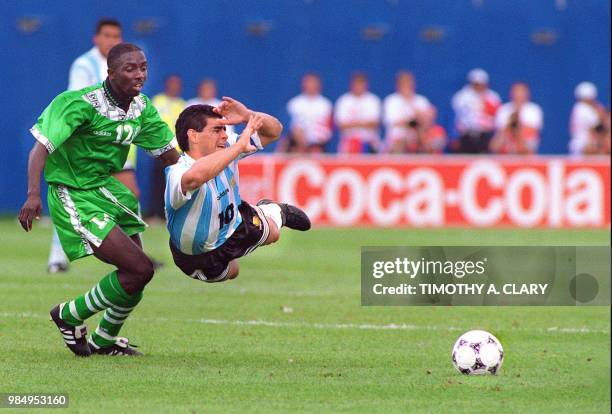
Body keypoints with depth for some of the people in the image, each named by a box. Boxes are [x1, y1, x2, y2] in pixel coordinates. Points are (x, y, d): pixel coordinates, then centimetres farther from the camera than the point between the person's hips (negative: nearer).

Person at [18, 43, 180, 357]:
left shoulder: (142, 108, 0)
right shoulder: (81, 104, -22)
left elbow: (169, 155, 12)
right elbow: (41, 147, -27)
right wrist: (33, 195, -40)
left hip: (106, 189, 8)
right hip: (74, 197, -8)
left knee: (136, 272, 12)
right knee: (139, 269, -15)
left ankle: (105, 340, 37)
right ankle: (70, 316, 6)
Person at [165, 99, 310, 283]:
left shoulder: (226, 149, -24)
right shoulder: (177, 174, -45)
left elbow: (274, 131, -16)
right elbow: (194, 177, -72)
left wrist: (247, 115, -40)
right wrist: (240, 146, -63)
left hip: (233, 225, 4)